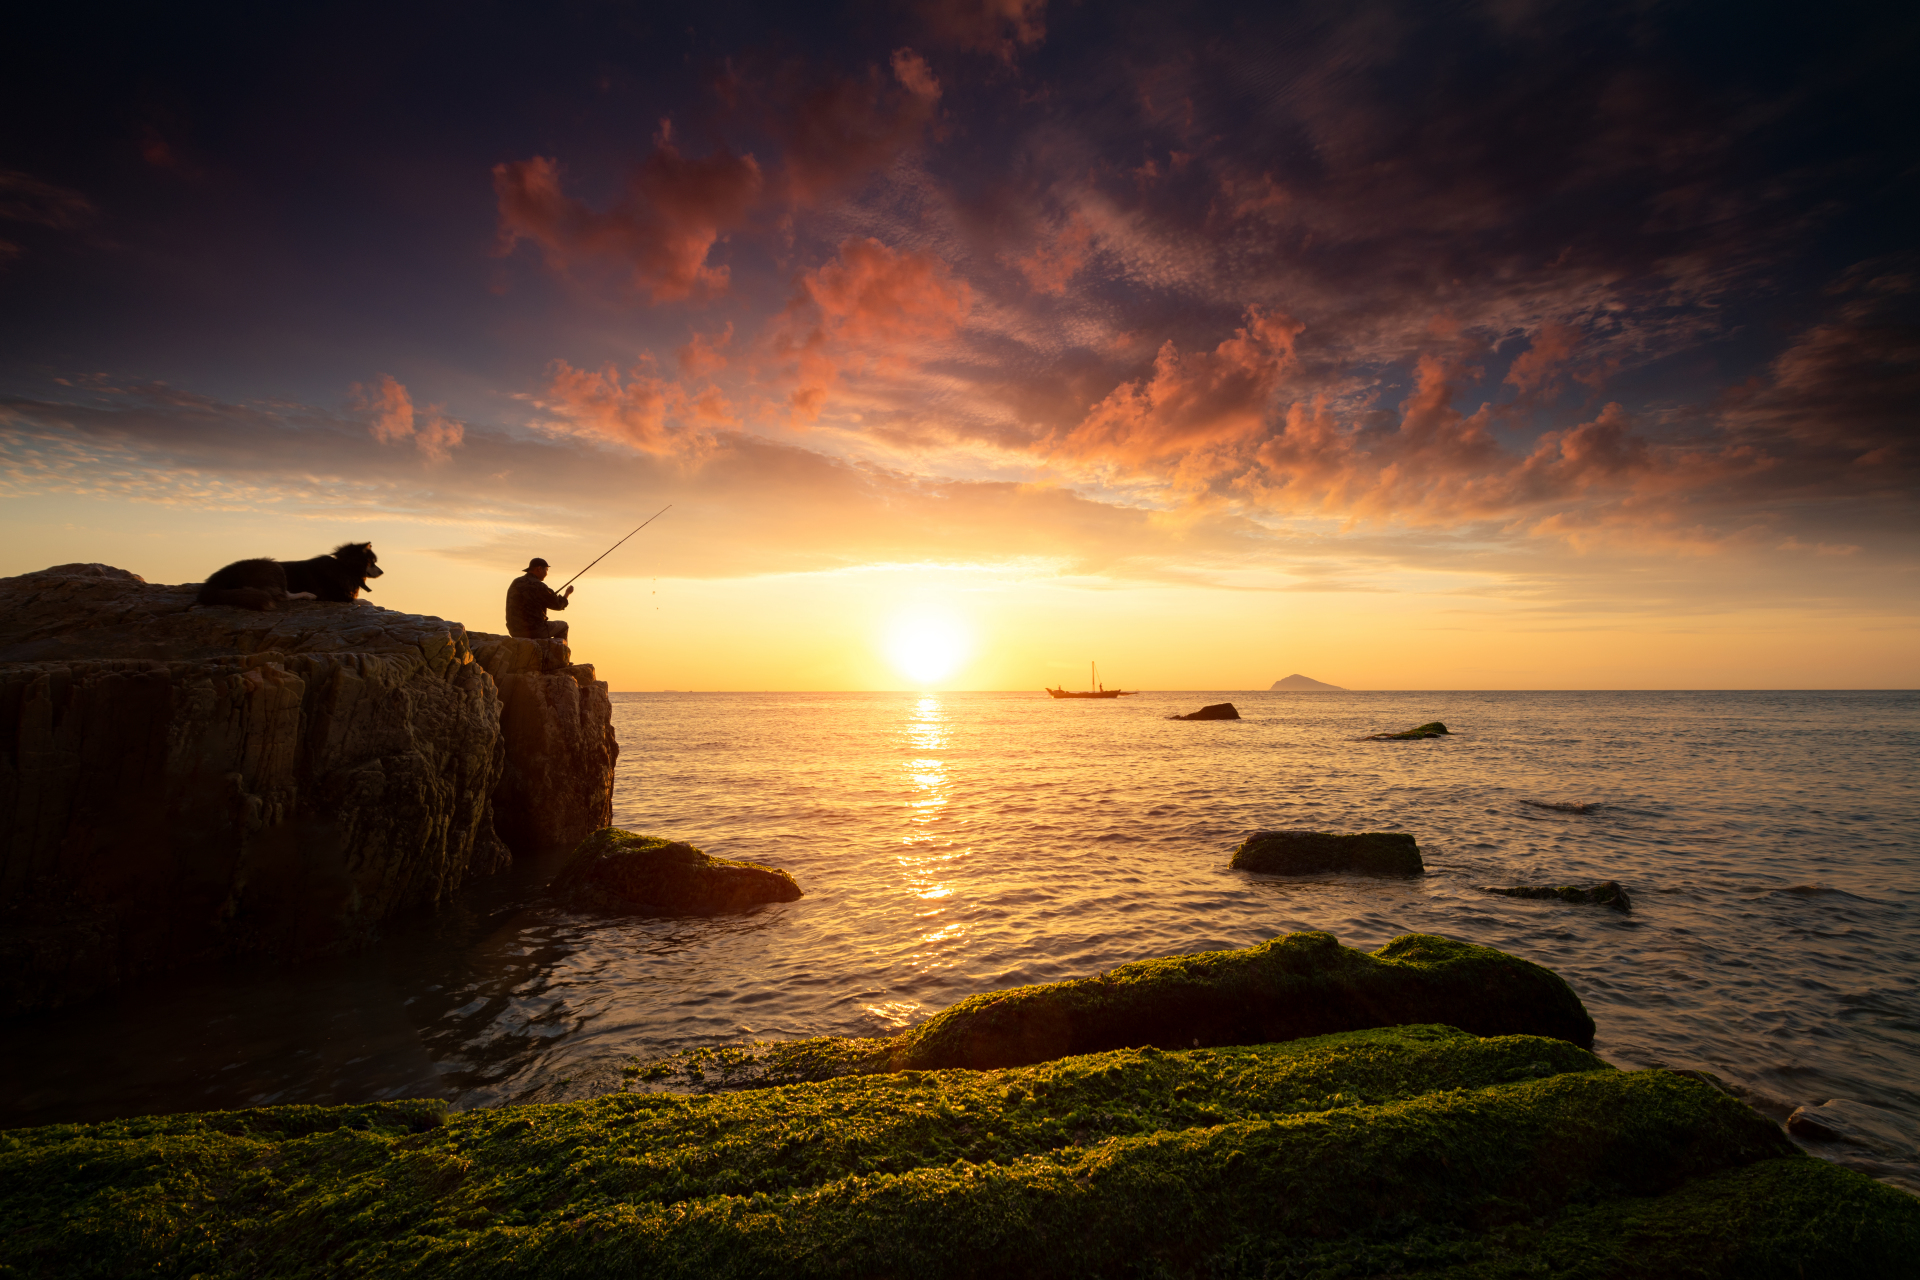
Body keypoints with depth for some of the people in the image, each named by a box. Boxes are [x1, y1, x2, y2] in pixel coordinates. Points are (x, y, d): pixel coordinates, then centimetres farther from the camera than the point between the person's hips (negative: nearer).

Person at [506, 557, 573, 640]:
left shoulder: (515, 583, 9)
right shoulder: (538, 586, -15)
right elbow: (558, 604, -6)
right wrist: (567, 593, 13)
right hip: (533, 632, -8)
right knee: (563, 626, 16)